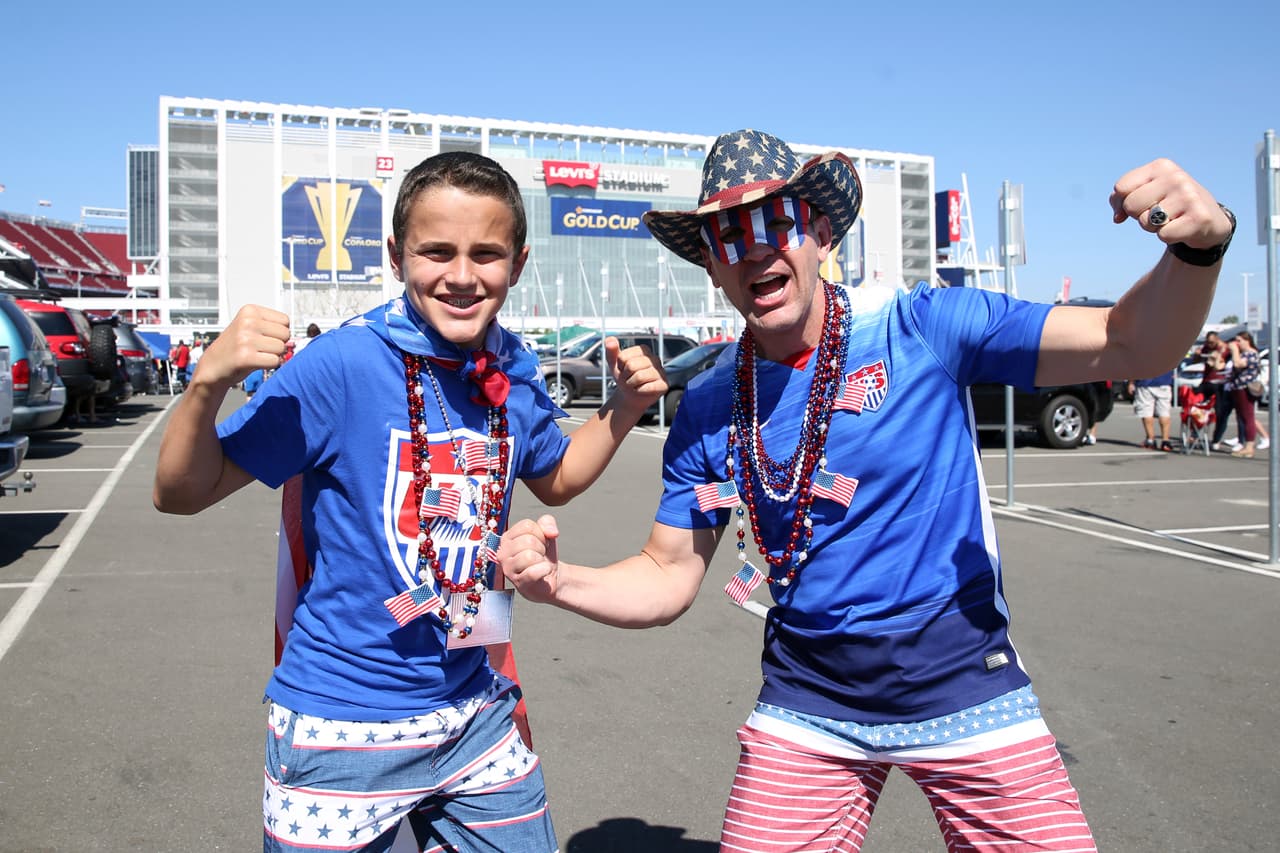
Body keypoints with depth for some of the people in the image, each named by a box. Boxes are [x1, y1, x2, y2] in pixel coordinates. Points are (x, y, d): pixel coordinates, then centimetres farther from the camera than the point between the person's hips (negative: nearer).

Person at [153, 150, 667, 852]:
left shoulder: (514, 373, -3)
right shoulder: (341, 365, -18)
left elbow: (555, 478, 17)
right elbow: (182, 494, -13)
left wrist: (625, 407, 2)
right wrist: (208, 382, -30)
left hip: (472, 710, 5)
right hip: (340, 725, -4)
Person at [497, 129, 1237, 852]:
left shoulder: (925, 329, -12)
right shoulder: (708, 412, -4)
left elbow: (1129, 346, -16)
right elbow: (668, 578, 1)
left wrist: (1198, 248, -36)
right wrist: (561, 579, -18)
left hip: (967, 687, -1)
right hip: (808, 707, 2)